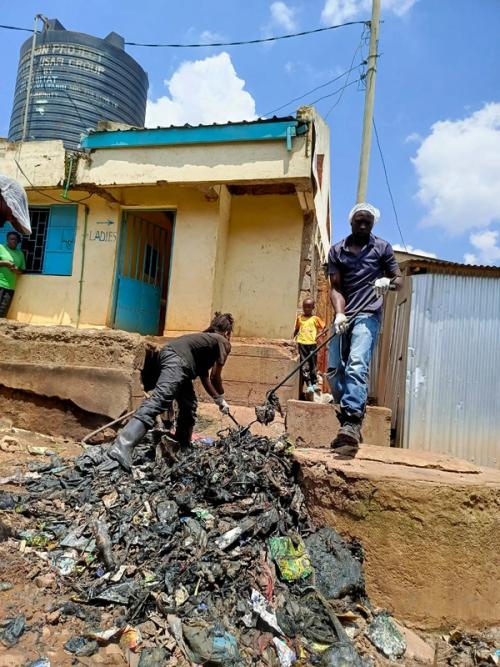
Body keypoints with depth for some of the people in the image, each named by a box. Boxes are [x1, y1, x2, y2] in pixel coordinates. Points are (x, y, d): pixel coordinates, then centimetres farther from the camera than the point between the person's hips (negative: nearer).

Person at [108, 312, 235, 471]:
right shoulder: (223, 342, 14)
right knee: (158, 400, -24)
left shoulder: (206, 339, 38)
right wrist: (220, 399, 30)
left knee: (189, 407, 20)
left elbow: (205, 377, 41)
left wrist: (218, 400, 48)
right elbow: (215, 377, 12)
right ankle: (122, 447, -37)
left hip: (171, 355, 10)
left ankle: (181, 448, 30)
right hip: (177, 358, -10)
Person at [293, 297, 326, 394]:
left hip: (312, 343, -1)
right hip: (302, 343, 1)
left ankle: (314, 383, 17)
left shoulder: (315, 318, 5)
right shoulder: (299, 318, 11)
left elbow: (324, 328, 6)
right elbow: (296, 329, 20)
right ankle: (309, 385, -1)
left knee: (313, 364, 5)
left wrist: (318, 335, -8)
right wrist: (293, 337, 8)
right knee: (304, 365, -2)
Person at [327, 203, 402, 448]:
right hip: (344, 317, 4)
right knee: (334, 370, 1)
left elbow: (399, 280, 8)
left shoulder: (382, 248, 8)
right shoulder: (336, 251, 12)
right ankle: (347, 423, 14)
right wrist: (339, 313, -14)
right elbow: (335, 287, 4)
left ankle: (352, 423, -31)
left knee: (356, 365, -23)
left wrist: (388, 281, -17)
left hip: (368, 315, -3)